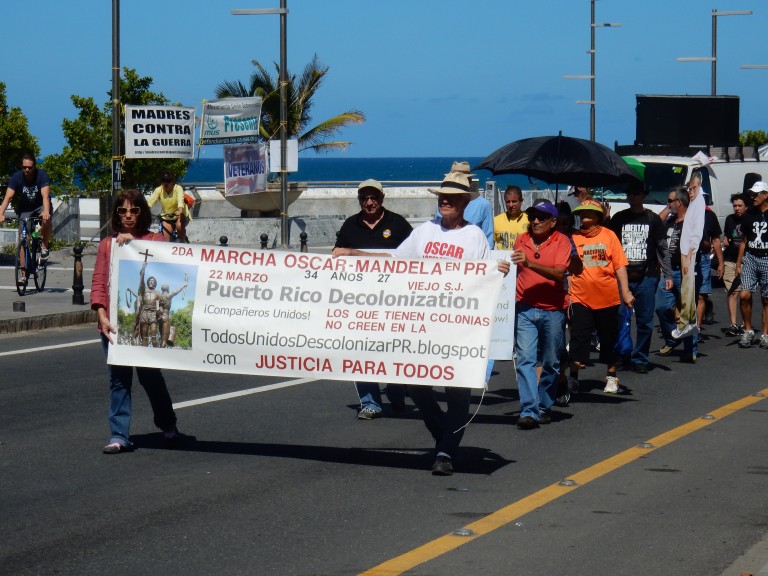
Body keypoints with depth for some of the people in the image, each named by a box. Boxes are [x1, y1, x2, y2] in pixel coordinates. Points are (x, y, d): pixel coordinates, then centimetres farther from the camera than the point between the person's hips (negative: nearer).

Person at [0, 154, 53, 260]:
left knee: (47, 220, -34)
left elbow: (45, 196, -37)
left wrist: (46, 212, -56)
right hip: (25, 208, 1)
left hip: (40, 205, -1)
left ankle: (44, 248, -14)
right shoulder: (16, 177, -21)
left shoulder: (42, 175, -24)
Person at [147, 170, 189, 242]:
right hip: (166, 217, 3)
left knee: (179, 226, -34)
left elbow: (180, 201, -36)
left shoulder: (178, 188, -18)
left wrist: (180, 211, -56)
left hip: (180, 215, -3)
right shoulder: (159, 190, -11)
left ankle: (182, 242, -10)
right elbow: (150, 201, -23)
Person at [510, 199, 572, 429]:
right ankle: (529, 411, -16)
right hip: (525, 309, 2)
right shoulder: (521, 240, 7)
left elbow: (559, 273, -19)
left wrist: (530, 263, -29)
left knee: (551, 363, 9)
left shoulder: (561, 241, -5)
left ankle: (545, 407, 25)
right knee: (525, 359, -11)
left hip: (552, 309, -2)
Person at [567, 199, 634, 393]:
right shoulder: (574, 238, 2)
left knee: (610, 338, 11)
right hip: (580, 298, 0)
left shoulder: (609, 235, 1)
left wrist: (625, 291, -4)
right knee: (578, 339, -2)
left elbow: (619, 265, 1)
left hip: (608, 297, 0)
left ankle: (611, 377, 24)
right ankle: (573, 377, 6)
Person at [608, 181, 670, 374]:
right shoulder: (619, 218, 9)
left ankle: (639, 358, 11)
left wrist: (668, 275, 0)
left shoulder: (653, 219, 6)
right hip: (622, 275, 1)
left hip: (647, 276, -1)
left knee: (645, 320, 2)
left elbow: (663, 248, 6)